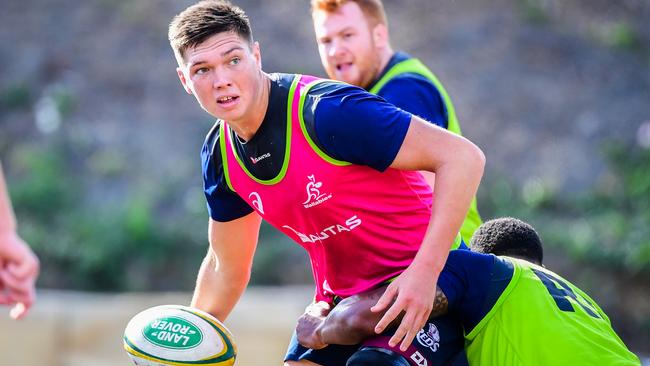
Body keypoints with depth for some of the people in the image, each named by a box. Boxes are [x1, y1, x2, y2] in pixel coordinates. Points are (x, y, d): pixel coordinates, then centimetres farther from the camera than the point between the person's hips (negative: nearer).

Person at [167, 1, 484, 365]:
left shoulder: (325, 110, -25)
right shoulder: (219, 155, -2)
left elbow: (463, 157, -28)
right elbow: (226, 269, 15)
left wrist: (425, 272, -33)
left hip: (419, 290, -7)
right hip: (338, 300, 7)